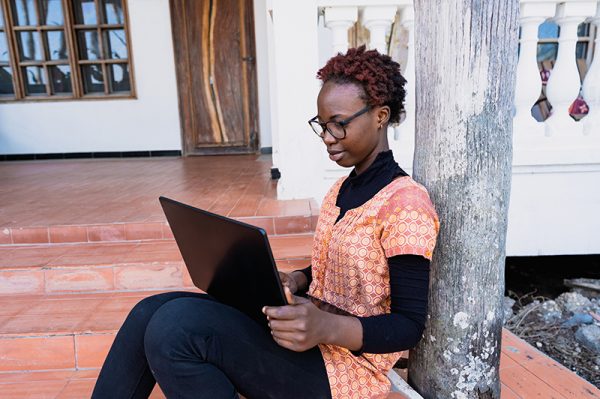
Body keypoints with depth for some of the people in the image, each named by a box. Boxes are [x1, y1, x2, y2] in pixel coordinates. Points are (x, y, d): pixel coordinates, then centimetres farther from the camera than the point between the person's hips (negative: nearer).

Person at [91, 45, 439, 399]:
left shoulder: (406, 203, -16)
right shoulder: (342, 189, 11)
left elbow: (410, 326, -15)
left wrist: (326, 328, -31)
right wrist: (295, 281, -1)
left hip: (347, 367, -7)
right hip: (312, 338, 8)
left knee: (176, 324, -26)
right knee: (150, 313, -6)